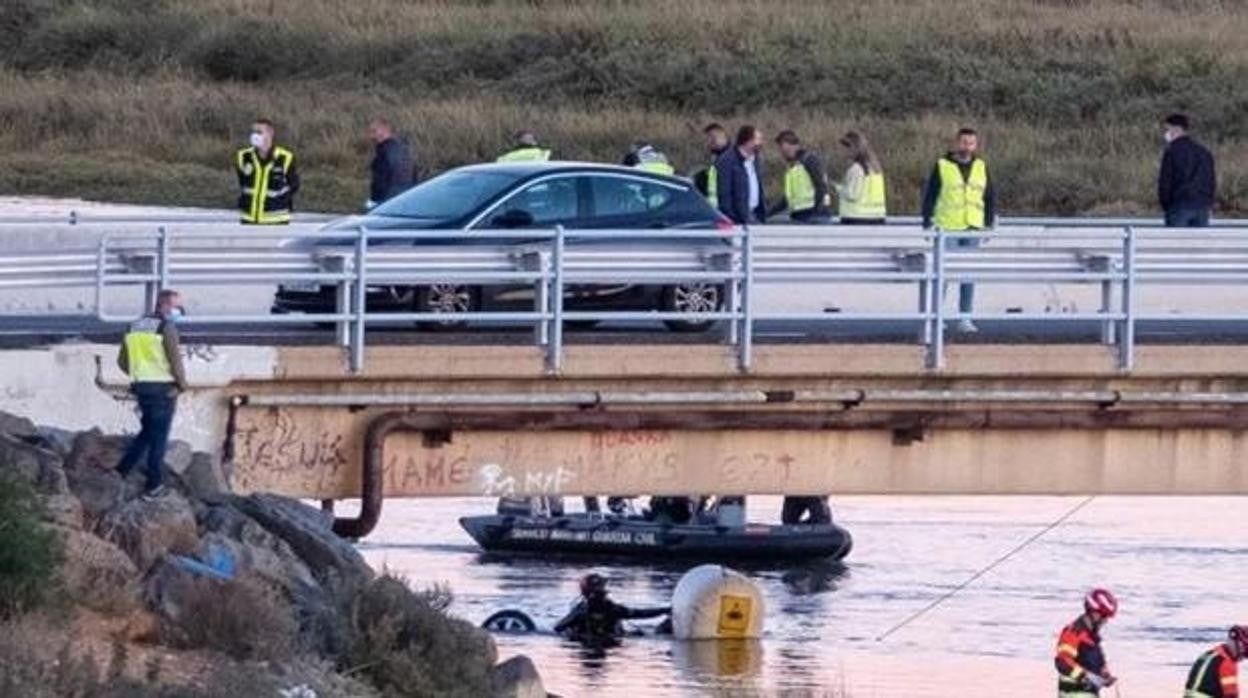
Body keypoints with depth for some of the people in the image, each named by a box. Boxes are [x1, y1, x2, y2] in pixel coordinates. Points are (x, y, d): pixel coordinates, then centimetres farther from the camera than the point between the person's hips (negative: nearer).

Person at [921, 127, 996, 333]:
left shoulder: (981, 167, 9)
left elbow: (991, 198, 15)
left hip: (973, 229, 3)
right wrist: (927, 224, -5)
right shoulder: (942, 166, -1)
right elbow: (930, 196, 0)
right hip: (948, 229, -3)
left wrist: (989, 224, 7)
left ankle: (965, 318, 6)